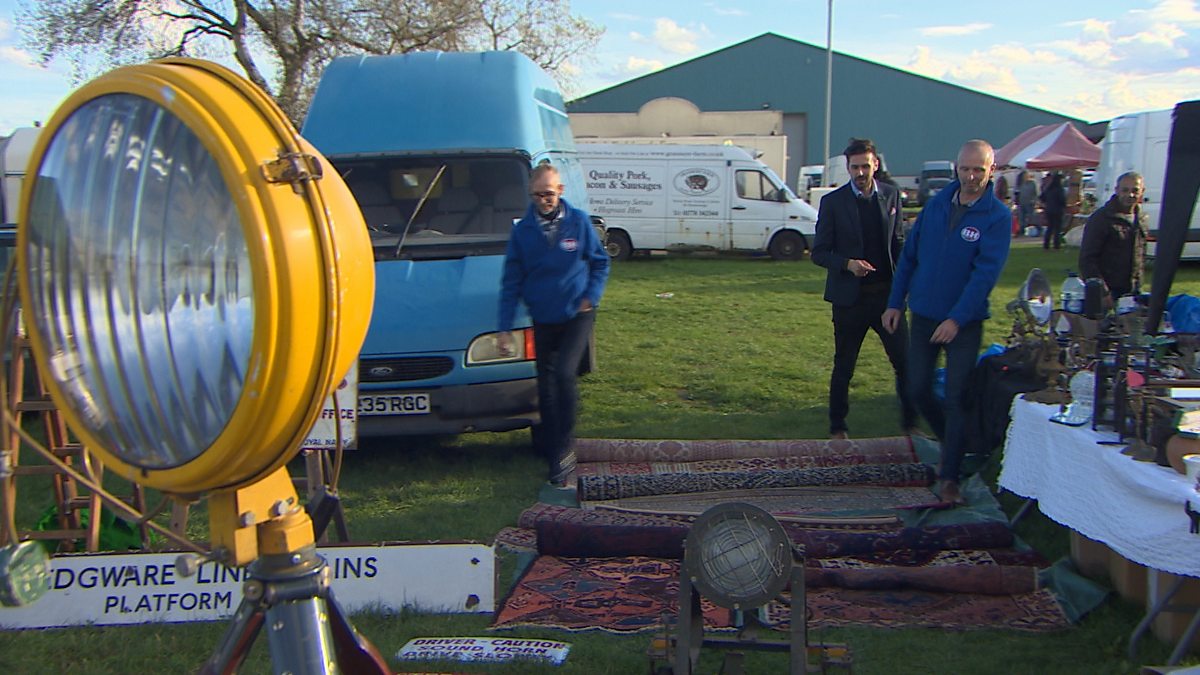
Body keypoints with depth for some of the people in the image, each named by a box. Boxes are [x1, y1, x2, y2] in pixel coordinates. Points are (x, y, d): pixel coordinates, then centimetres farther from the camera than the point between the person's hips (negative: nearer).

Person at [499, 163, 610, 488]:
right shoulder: (522, 231, -1)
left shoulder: (578, 221, -3)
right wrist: (505, 328, -2)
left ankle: (562, 452, -12)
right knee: (546, 385, 8)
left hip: (577, 315, -2)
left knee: (565, 373, -19)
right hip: (543, 319, 2)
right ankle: (548, 445, 24)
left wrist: (591, 296, -8)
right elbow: (511, 282, 2)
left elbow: (600, 262, 7)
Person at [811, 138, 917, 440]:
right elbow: (819, 252, -2)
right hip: (849, 297, -2)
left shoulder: (891, 196, 6)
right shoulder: (833, 202, -4)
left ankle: (910, 423, 15)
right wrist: (847, 264, -19)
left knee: (905, 360, 0)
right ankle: (837, 428, 22)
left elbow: (898, 243, 13)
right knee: (843, 366, 8)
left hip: (886, 292, 2)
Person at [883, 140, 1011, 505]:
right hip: (923, 314, 4)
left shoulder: (997, 216, -10)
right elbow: (909, 255, 10)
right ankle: (952, 442, 34)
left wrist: (956, 319, -24)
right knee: (918, 389, 8)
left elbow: (986, 272, -17)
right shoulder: (936, 204, 4)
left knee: (956, 397, -3)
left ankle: (949, 477, 7)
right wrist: (895, 303, 7)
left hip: (965, 322, -4)